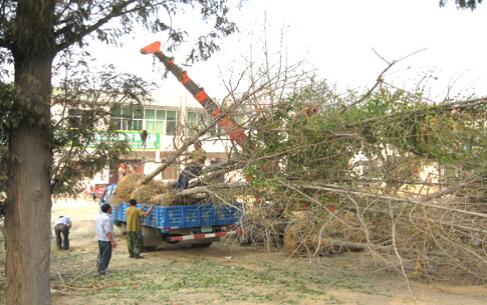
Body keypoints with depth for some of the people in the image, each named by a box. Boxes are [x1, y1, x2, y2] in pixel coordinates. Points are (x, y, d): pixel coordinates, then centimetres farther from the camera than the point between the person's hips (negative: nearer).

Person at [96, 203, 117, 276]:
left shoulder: (99, 217, 8)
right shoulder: (107, 218, -20)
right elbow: (108, 231, -23)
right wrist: (112, 241, -21)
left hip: (100, 238, 9)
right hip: (106, 239, -9)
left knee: (101, 254, 21)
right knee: (106, 256, -1)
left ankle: (99, 268, 32)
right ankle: (102, 271, 3)